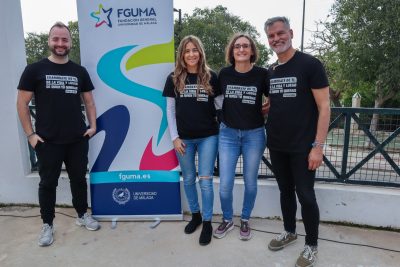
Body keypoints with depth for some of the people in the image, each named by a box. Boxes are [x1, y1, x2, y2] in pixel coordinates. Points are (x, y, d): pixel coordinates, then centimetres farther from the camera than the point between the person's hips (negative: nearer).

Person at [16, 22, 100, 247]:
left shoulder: (80, 71, 6)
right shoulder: (34, 69, -2)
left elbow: (89, 101, 12)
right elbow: (22, 103, -1)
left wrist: (93, 125, 1)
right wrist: (30, 134, -6)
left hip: (78, 140, 3)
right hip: (48, 141, -2)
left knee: (79, 179, 14)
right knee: (48, 183, 10)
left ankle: (83, 215, 32)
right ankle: (47, 225, 26)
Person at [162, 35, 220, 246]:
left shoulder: (210, 76, -1)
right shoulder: (174, 78, 1)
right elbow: (170, 110, 2)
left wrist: (220, 124, -5)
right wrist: (175, 137, -3)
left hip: (208, 136, -1)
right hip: (184, 138, 2)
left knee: (205, 181, 2)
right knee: (188, 179, 13)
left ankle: (207, 222, 19)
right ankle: (195, 215, 33)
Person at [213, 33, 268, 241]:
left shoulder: (262, 74, -8)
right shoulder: (224, 73, -2)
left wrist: (261, 112, -3)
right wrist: (229, 113, 8)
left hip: (254, 134, -1)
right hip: (228, 133, 1)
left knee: (250, 182, 12)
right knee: (225, 184, 2)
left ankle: (245, 220, 34)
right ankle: (227, 220, 28)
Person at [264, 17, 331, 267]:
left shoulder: (310, 64, -9)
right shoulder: (270, 72, 8)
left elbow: (324, 107, -12)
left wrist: (318, 146, -17)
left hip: (302, 147, -5)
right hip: (277, 146, 5)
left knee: (305, 195, 4)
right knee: (286, 190, 17)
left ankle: (312, 245, 24)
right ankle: (289, 231, 37)